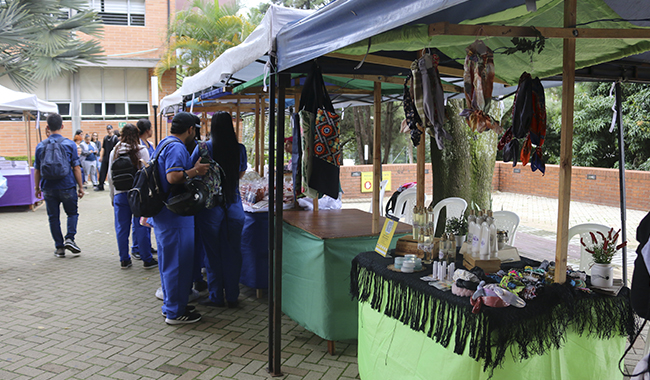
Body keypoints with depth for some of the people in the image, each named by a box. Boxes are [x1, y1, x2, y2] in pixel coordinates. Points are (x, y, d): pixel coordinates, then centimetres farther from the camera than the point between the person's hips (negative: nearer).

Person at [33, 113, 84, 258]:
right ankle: (70, 239, -4)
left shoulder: (40, 146, 2)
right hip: (67, 187, -2)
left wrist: (37, 188, 18)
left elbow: (37, 170, 7)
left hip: (48, 189, 2)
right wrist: (80, 186, 2)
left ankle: (59, 247, 12)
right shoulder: (69, 144, -5)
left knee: (53, 217, 10)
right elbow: (76, 167, -5)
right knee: (72, 213, 15)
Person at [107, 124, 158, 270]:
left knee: (122, 228, 9)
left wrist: (112, 196, 17)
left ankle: (124, 260, 17)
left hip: (120, 194, 3)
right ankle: (147, 259, 9)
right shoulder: (142, 150, -5)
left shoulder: (114, 152, 5)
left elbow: (110, 176, 9)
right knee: (141, 226, 3)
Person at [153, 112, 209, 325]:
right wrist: (196, 171, -17)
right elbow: (173, 177, -29)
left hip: (162, 213, 11)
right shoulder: (177, 147, -17)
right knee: (179, 262, -2)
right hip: (175, 215, -11)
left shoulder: (164, 144, 16)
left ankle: (170, 305, 30)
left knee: (168, 261, 18)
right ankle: (175, 312, 7)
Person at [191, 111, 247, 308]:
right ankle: (232, 296, 20)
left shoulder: (204, 148, -9)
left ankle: (216, 297, 18)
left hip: (211, 206, -2)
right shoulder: (240, 149, -1)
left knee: (212, 253, 9)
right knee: (232, 252, 11)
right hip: (234, 206, 2)